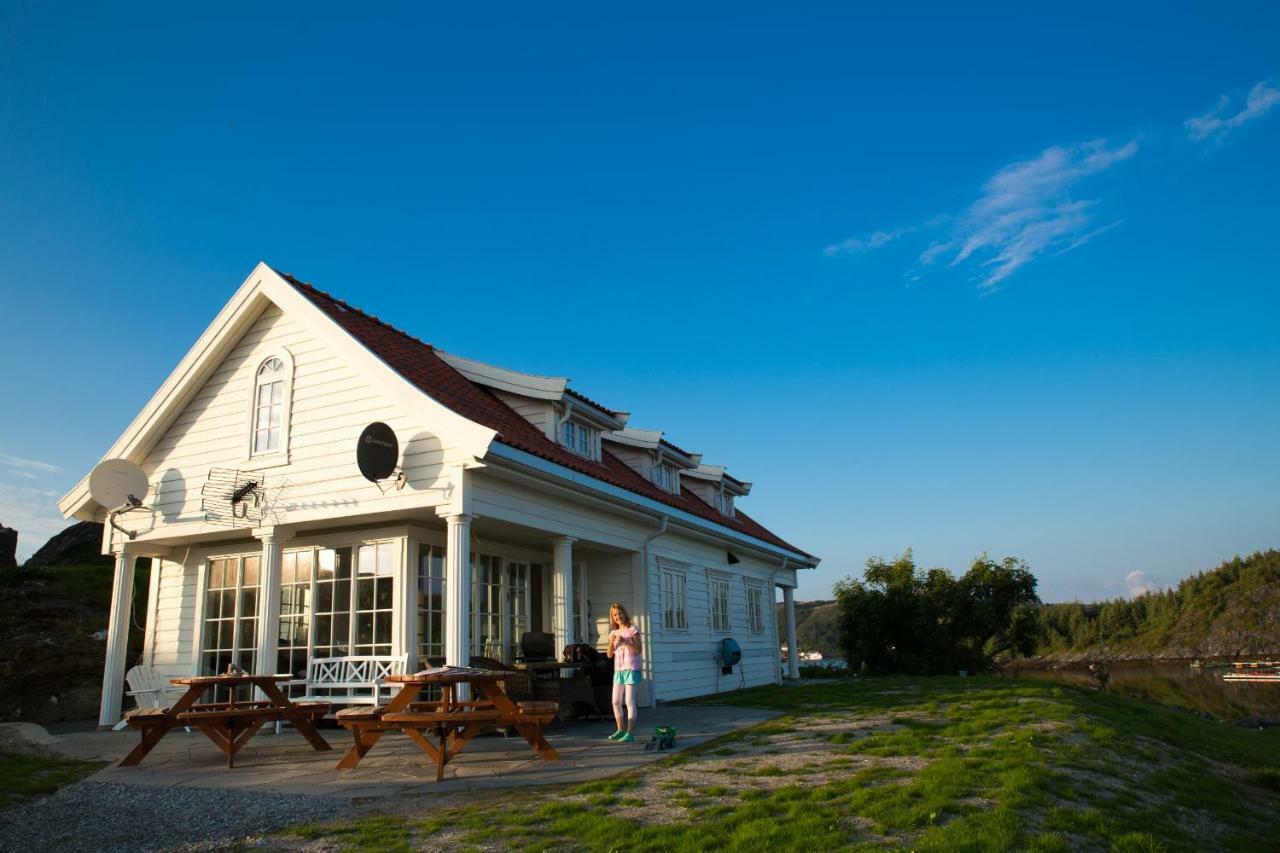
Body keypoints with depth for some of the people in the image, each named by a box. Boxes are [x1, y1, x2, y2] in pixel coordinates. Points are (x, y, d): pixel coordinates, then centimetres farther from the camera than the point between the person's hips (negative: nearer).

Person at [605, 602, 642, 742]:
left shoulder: (632, 630, -3)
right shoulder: (613, 633, 11)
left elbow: (639, 649, -11)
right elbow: (610, 654, 6)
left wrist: (625, 641, -21)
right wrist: (611, 642, -11)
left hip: (631, 668, -6)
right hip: (618, 670, 6)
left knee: (629, 701, -8)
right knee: (616, 702, 9)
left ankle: (630, 733, -7)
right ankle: (621, 730, 22)